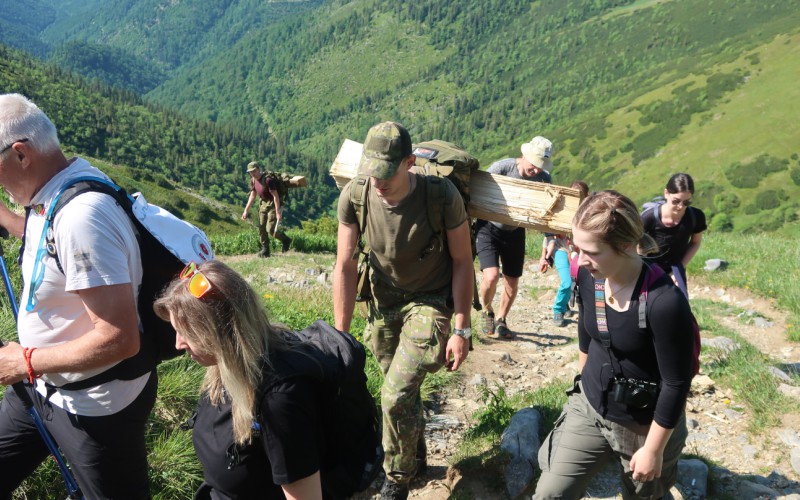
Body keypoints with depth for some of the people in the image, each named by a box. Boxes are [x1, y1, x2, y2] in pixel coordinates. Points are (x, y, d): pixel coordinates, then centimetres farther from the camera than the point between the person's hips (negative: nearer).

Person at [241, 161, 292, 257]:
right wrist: (246, 211, 6)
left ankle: (286, 240, 12)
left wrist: (278, 213, -27)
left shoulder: (268, 179, -24)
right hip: (263, 204, 8)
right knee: (261, 229, 5)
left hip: (273, 204, -8)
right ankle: (265, 250, 17)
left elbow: (275, 196, -24)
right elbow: (252, 196, 10)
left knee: (270, 229, -14)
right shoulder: (253, 180, 1)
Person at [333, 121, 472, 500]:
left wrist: (462, 330, -13)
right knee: (403, 389, 17)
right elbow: (345, 266, -12)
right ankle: (415, 454, 45)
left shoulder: (443, 196, -27)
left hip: (430, 300, -3)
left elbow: (462, 261, -15)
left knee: (397, 396, -11)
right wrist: (341, 336, -9)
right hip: (385, 297, 3)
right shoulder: (354, 196, -20)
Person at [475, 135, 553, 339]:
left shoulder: (543, 179, -12)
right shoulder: (502, 167, -23)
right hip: (489, 227, -4)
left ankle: (500, 320, 33)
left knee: (512, 282, 9)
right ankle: (487, 312, 11)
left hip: (515, 232, 4)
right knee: (492, 276, -20)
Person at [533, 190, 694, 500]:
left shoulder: (665, 302, -31)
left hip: (645, 426, -5)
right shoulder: (588, 277, -12)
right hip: (588, 407, 5)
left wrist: (653, 450, -14)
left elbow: (676, 383, -22)